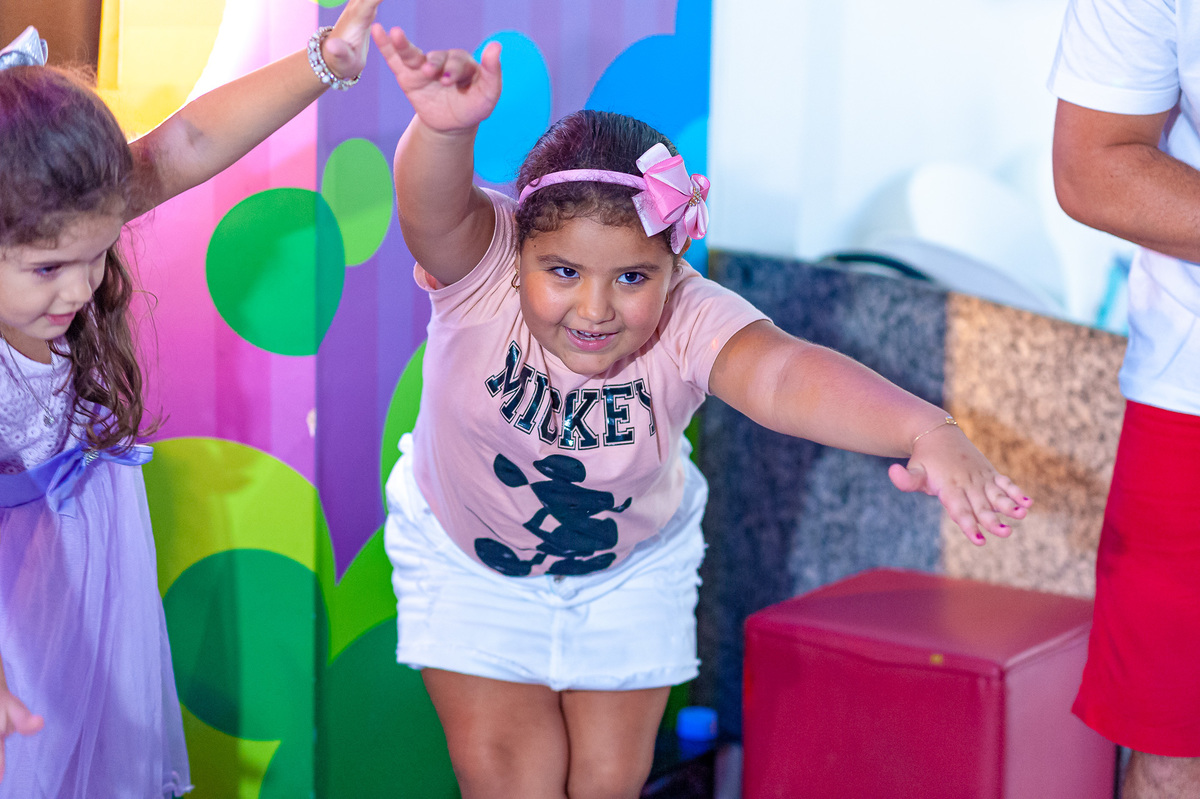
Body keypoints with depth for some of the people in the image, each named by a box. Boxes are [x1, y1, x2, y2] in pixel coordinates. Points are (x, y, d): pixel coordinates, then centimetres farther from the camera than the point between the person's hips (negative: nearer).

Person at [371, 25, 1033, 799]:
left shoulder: (690, 322, -35)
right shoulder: (483, 273, -34)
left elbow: (781, 374, -54)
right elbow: (433, 212, -55)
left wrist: (924, 430, -73)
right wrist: (446, 128, -79)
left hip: (632, 562, 1)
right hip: (463, 552, -1)